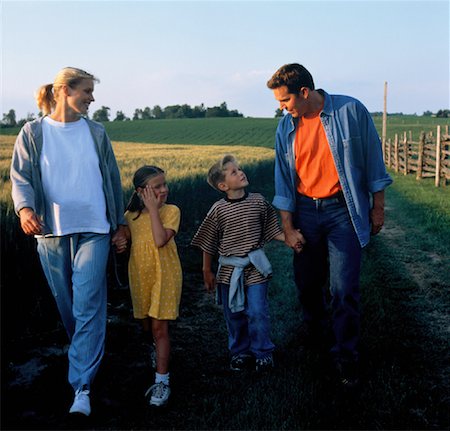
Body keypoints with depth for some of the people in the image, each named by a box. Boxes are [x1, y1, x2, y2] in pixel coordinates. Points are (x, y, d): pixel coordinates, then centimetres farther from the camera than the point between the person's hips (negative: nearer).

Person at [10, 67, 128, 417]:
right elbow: (21, 177, -5)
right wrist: (24, 208, -26)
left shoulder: (96, 132, 7)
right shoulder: (32, 133, 3)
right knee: (68, 306, 13)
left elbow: (112, 180, 12)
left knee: (88, 306, -9)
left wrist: (120, 224, 11)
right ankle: (88, 355, 37)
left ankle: (82, 387, -7)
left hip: (93, 230, 0)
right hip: (51, 232, 1)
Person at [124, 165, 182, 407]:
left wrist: (153, 209, -22)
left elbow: (160, 240, -25)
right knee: (147, 327, 17)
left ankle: (162, 382, 1)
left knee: (159, 327, -7)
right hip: (140, 276, 4)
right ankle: (158, 356, 47)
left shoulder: (171, 211, -9)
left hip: (165, 275, -4)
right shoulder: (131, 215, 2)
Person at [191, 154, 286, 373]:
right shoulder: (218, 210, -8)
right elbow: (208, 244, 0)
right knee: (234, 314, 11)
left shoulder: (258, 202, -4)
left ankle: (263, 352, 19)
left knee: (257, 312, -1)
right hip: (229, 270, 0)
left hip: (255, 268, 0)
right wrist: (207, 272, 4)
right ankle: (240, 352, 31)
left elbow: (272, 231, 7)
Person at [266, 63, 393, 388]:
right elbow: (283, 180, 5)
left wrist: (378, 207, 0)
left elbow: (373, 160, -2)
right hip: (305, 212, 4)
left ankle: (346, 358, 11)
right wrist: (288, 228, 2)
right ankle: (314, 333, 41)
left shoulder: (350, 111, -9)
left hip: (343, 210, -4)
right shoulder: (286, 128, 2)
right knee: (307, 283, 13)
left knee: (344, 289, -6)